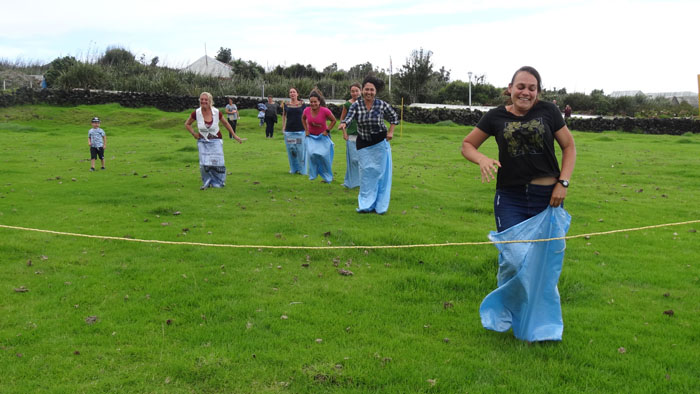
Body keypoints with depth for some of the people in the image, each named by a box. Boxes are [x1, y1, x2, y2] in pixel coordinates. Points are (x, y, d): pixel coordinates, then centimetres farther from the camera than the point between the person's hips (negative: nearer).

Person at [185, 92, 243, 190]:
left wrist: (234, 136, 8)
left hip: (215, 141, 0)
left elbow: (226, 124, 4)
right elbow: (187, 124, 7)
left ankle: (218, 182, 19)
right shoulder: (196, 113, -11)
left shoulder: (216, 112, -12)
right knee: (204, 164, -3)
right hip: (203, 141, 1)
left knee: (217, 162, -1)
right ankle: (207, 182, 16)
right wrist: (194, 133, -5)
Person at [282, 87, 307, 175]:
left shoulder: (302, 105, 2)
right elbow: (284, 116, 14)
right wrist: (283, 128, 6)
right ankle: (293, 168, 20)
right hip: (289, 131, 2)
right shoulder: (286, 105, 6)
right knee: (291, 150, 6)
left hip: (300, 131, -2)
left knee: (301, 150, -1)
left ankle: (302, 169, 11)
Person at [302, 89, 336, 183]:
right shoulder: (306, 110, -12)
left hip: (322, 137, -2)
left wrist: (327, 130, -11)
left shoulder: (325, 111, -21)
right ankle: (312, 174, 7)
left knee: (323, 154, -6)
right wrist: (306, 130, 5)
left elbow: (334, 120, -6)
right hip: (311, 136, 2)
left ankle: (327, 177, 15)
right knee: (311, 153, -15)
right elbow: (303, 119, 12)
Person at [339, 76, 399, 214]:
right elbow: (349, 118, -25)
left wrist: (390, 131, -5)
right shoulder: (356, 105, -10)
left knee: (379, 171, 3)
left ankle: (379, 205, 12)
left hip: (380, 143, -1)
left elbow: (394, 117, 5)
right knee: (365, 172, 3)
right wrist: (343, 124, -46)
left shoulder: (382, 105, -11)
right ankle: (366, 204, 13)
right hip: (363, 144, 1)